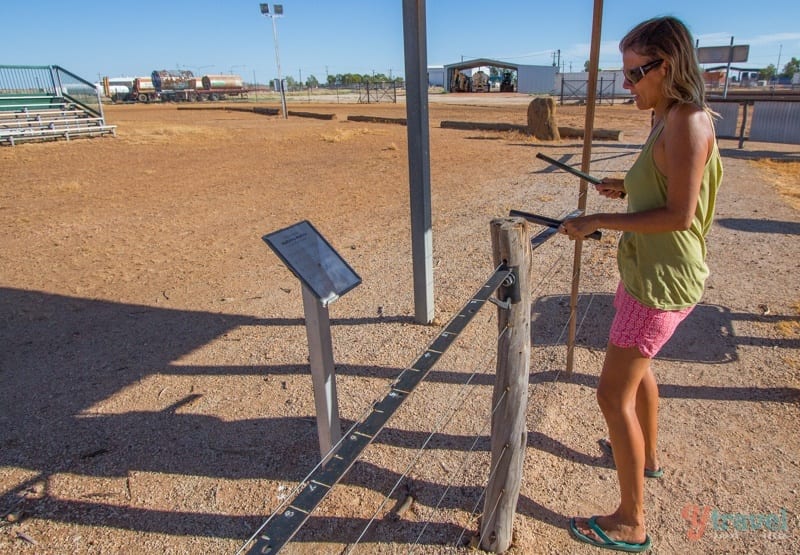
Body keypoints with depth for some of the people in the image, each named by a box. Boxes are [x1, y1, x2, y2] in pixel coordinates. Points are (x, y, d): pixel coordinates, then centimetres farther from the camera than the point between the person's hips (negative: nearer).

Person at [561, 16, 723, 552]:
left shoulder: (688, 122, -20)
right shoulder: (670, 121, 9)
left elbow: (679, 213, -25)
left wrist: (600, 221, -23)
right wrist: (628, 188, 7)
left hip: (661, 281, -11)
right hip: (648, 271, 11)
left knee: (614, 394, -5)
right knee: (636, 365, 27)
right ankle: (648, 456, 51)